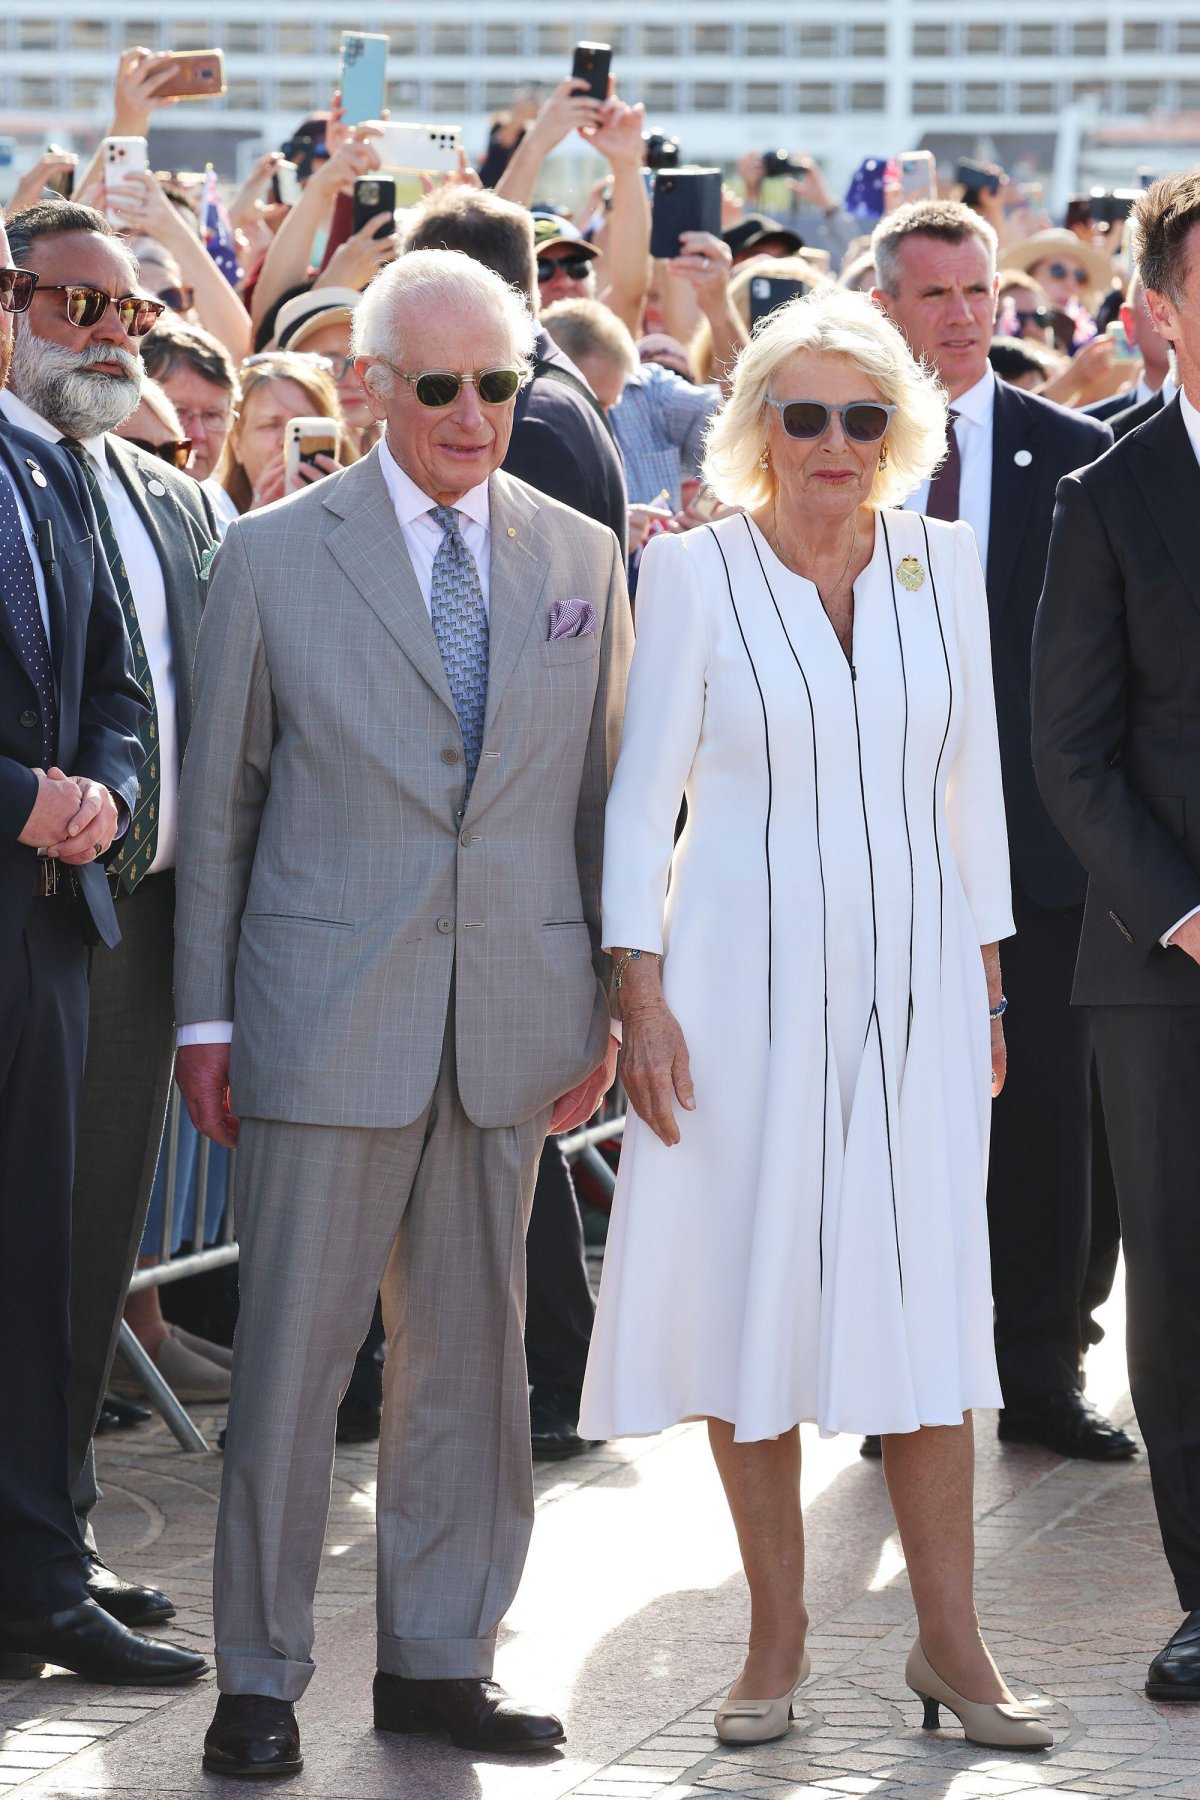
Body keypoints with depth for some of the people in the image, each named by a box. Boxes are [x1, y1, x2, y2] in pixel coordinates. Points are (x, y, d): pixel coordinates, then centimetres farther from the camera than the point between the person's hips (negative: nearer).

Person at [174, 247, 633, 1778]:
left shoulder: (582, 560, 9)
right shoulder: (274, 556, 1)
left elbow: (607, 794, 11)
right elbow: (219, 798, 3)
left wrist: (607, 1006, 6)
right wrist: (205, 1013, 0)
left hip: (513, 1014, 3)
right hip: (325, 1008, -3)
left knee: (471, 1349, 9)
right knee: (292, 1348, -1)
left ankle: (438, 1659, 19)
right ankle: (261, 1677, 8)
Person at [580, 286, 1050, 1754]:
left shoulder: (940, 564, 6)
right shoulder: (694, 572, -2)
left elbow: (971, 783, 11)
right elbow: (642, 793, -1)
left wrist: (988, 987, 9)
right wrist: (640, 994, -7)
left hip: (911, 976, 2)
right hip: (746, 970, -2)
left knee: (927, 1295, 0)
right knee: (752, 1288, 2)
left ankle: (948, 1641, 9)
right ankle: (777, 1634, 14)